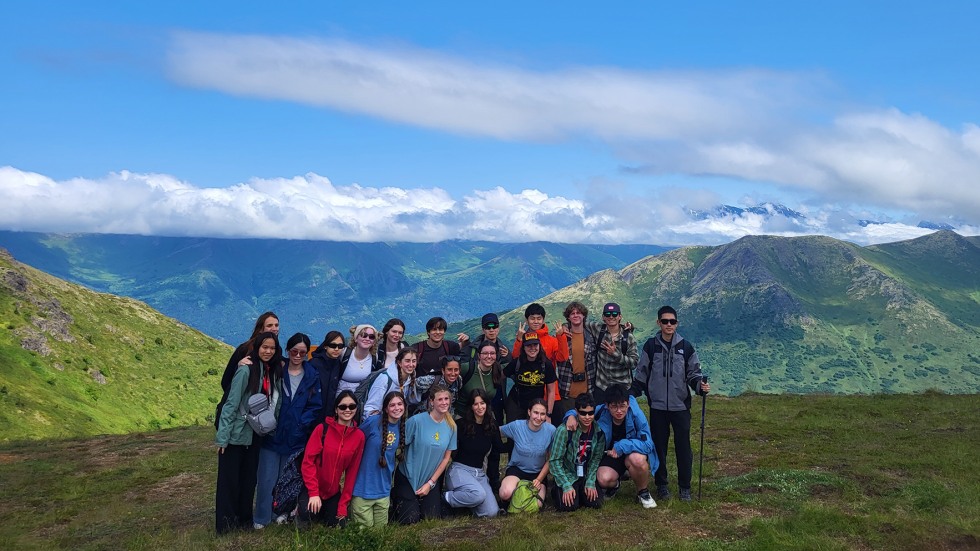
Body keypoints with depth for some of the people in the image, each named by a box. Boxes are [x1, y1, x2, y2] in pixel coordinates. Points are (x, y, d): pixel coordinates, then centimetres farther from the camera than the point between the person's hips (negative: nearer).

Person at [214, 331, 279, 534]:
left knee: (249, 478, 15)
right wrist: (222, 436, -18)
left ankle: (244, 519, 27)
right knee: (229, 479, 4)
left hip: (254, 435, 7)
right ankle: (225, 523, 14)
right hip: (236, 434, -7)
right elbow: (231, 403, -17)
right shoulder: (246, 369, -17)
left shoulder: (271, 371, 4)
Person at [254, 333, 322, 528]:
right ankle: (262, 518, 15)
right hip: (272, 435, -1)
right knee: (267, 478, 2)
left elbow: (316, 406, -1)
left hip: (297, 438, 1)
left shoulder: (312, 376, 2)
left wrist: (301, 424, -11)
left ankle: (283, 513, 27)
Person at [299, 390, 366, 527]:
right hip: (312, 488, -3)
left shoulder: (359, 436, -6)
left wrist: (343, 504, -3)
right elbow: (308, 461, -13)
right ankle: (301, 511, 6)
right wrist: (313, 493, -19)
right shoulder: (322, 428, -14)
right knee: (309, 514, -29)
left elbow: (352, 471, -3)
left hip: (333, 492, 3)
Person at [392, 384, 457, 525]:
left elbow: (446, 457, 1)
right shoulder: (417, 421, -18)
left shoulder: (451, 426, -4)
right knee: (410, 520, -9)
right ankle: (395, 495, 20)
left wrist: (430, 483, -2)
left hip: (432, 479, 4)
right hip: (408, 476, -4)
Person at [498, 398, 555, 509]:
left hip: (538, 473, 2)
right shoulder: (516, 426, -15)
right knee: (506, 493, -32)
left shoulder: (551, 430, -13)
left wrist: (539, 480, -9)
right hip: (517, 468, -1)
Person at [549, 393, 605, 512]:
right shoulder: (564, 430, -22)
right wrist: (567, 486, -20)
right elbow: (555, 461, -17)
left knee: (596, 503, -14)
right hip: (567, 475, -4)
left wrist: (590, 483, -11)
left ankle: (580, 492, 17)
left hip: (586, 476, 4)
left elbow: (596, 459, -3)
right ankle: (557, 491, 11)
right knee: (569, 505, -22)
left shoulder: (598, 431, -9)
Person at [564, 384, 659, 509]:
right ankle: (614, 485, 14)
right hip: (610, 455, 2)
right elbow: (579, 412, -1)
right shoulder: (601, 412, -18)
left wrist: (621, 446, -33)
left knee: (637, 459, -37)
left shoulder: (636, 414, -24)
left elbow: (648, 443, -27)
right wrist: (571, 416, -25)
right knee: (604, 479, -28)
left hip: (633, 452, -1)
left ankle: (643, 493, -4)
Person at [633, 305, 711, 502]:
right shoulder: (651, 346, 1)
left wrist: (700, 386, -13)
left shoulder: (686, 347, 2)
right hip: (657, 406, 0)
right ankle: (661, 484, 20)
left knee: (683, 447, 3)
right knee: (659, 447, 7)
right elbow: (641, 375, 6)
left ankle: (684, 486, 16)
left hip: (681, 406, 0)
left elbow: (693, 373, 7)